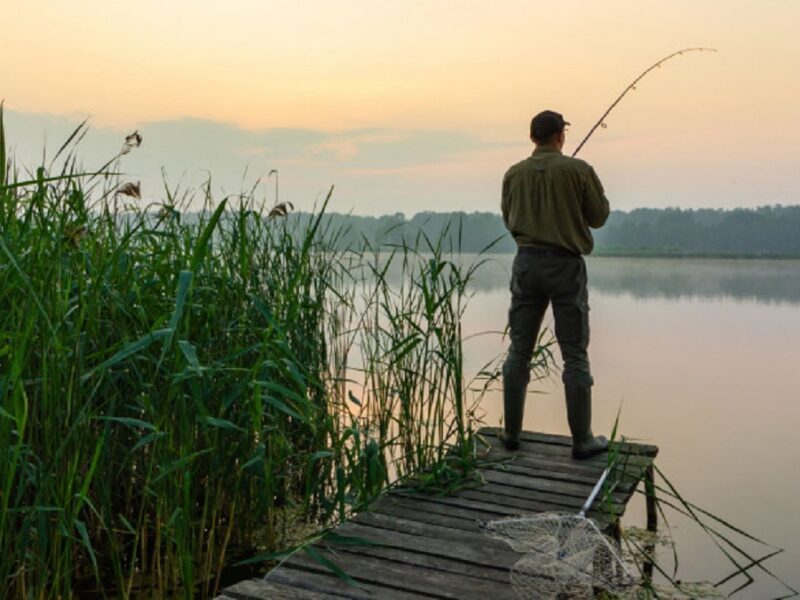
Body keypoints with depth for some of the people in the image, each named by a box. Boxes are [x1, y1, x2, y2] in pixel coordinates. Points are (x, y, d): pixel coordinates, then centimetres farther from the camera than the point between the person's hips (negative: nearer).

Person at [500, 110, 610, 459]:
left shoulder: (514, 174, 4)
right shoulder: (578, 170, -6)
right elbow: (599, 217, 2)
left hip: (527, 262, 3)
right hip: (566, 264, -3)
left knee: (519, 351, 11)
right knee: (575, 355, 3)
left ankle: (511, 433, 18)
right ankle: (582, 440, 8)